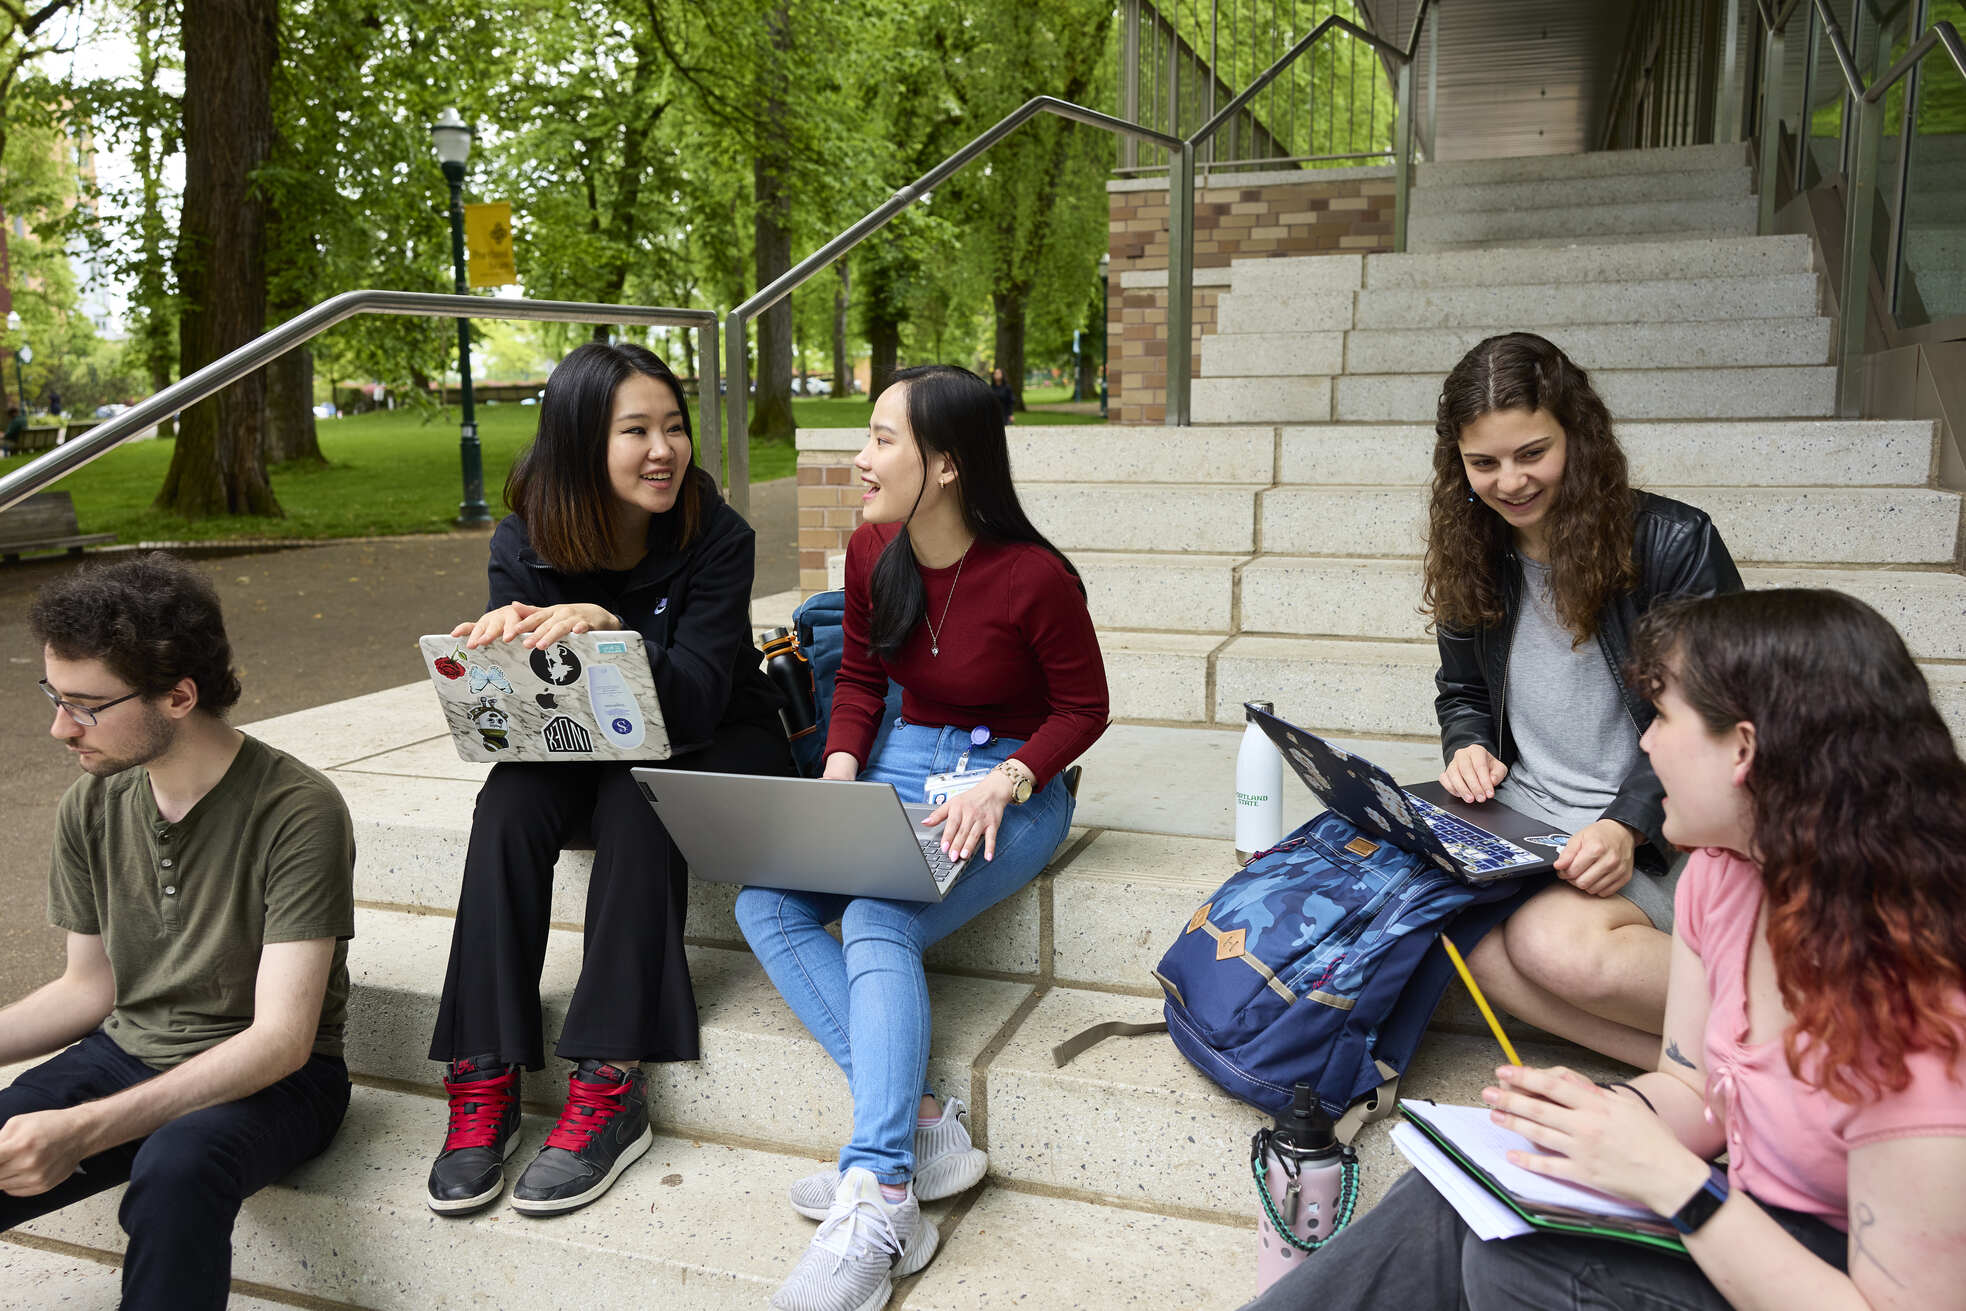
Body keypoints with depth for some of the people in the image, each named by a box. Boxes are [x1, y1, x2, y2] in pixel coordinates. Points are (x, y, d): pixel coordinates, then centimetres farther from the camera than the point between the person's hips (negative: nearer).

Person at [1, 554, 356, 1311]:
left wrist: (83, 1132, -28)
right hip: (125, 1053, 6)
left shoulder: (297, 813, -18)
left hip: (268, 1077, -5)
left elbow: (282, 1037, -21)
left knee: (176, 1168, -37)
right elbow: (90, 988, 13)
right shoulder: (91, 807, 3)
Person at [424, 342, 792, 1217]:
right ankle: (485, 1075, -26)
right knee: (508, 803, -28)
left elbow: (697, 698, -24)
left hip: (710, 746, -2)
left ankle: (612, 1085, -32)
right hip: (583, 749, 3)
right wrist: (496, 656, -34)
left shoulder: (714, 536, -16)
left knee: (639, 800, -34)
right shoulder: (525, 546, -8)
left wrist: (609, 630, -41)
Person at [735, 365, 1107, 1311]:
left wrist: (1003, 782, -22)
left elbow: (1084, 709, -6)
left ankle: (875, 1199, -31)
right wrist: (838, 770, -6)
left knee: (878, 924, -32)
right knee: (764, 903, -18)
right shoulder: (872, 552, 1)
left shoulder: (1033, 577, -16)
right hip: (901, 765, 7)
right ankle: (921, 1124, -21)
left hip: (1011, 782, -6)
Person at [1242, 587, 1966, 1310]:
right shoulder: (1721, 874, -5)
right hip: (1745, 1224, 7)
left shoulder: (1907, 1006, -30)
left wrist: (1673, 1180, -29)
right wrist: (1606, 1110, -15)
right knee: (1449, 1206, -12)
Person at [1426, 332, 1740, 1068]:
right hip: (1520, 826, 5)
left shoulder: (1674, 544, -8)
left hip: (1655, 838, -4)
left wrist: (1627, 824, -22)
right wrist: (1469, 745, -3)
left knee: (1554, 942, -34)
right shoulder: (1474, 556, 9)